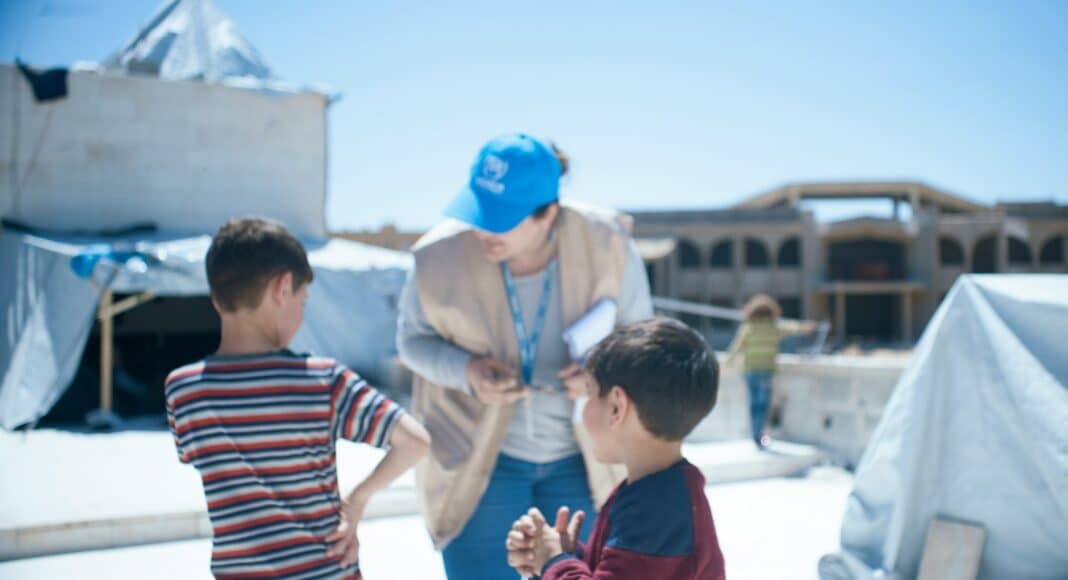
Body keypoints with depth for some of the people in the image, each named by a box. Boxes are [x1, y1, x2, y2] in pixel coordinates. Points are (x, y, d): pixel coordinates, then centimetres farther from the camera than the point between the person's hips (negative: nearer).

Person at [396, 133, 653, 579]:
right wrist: (465, 371, -24)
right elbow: (414, 338, -3)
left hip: (579, 458, 1)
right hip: (478, 458, -1)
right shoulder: (440, 254, -21)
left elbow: (637, 331, -2)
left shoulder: (605, 245, -19)